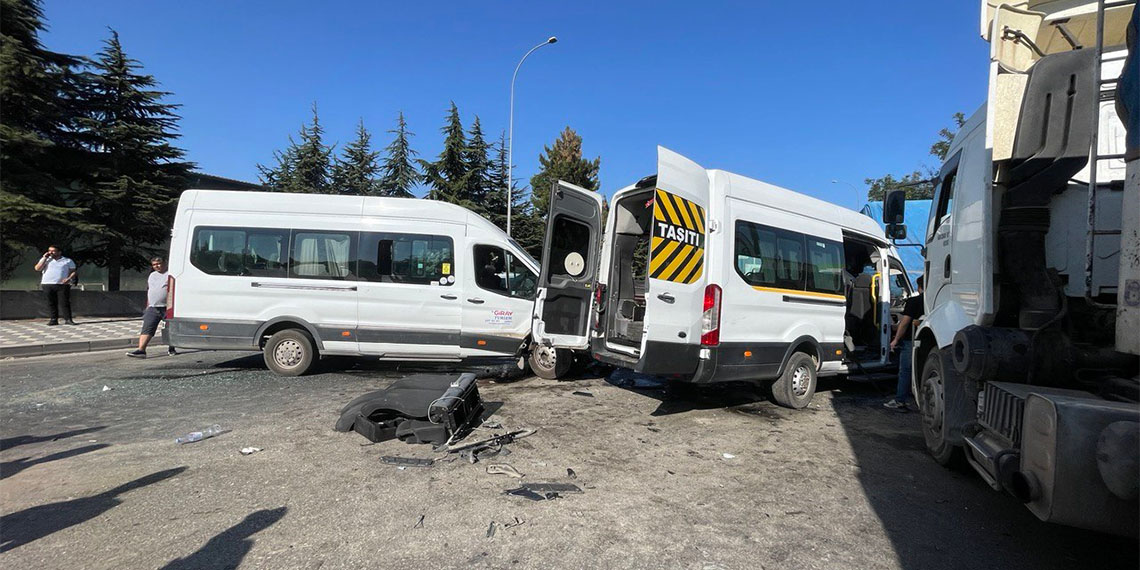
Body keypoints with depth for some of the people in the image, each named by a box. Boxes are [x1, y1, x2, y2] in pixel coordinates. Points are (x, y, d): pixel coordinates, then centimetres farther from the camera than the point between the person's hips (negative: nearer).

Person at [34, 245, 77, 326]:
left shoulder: (68, 261, 11)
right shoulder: (45, 260, 15)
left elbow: (73, 272, 9)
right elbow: (37, 268, 1)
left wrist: (69, 278, -10)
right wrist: (44, 258, -1)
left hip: (62, 285, -2)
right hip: (47, 284, 2)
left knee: (65, 302, -7)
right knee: (51, 303, 2)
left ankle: (68, 319, -6)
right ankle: (54, 319, 6)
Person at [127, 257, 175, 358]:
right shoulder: (152, 275, 20)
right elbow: (149, 291, 27)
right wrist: (148, 305, 22)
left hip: (167, 308, -5)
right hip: (152, 308, 5)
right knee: (146, 329, -7)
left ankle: (171, 349, 19)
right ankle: (141, 350, -14)